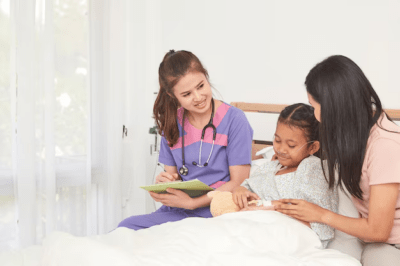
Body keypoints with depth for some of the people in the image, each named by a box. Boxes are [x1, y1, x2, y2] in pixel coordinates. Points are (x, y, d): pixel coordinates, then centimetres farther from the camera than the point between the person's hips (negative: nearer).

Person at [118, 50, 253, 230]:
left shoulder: (234, 119, -6)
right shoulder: (172, 123, 10)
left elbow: (239, 182, -8)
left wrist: (192, 202, -16)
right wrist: (165, 182, -8)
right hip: (178, 213, 5)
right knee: (126, 227, -20)